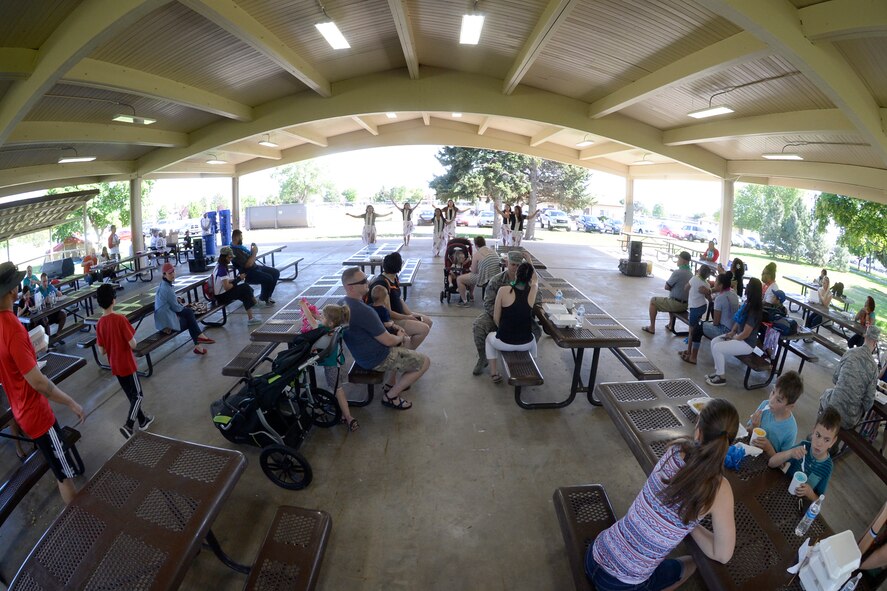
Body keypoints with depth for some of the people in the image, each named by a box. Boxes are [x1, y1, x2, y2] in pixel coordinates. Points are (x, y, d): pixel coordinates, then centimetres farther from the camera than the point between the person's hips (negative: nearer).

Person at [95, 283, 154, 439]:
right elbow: (133, 344, -20)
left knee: (131, 395, 19)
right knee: (137, 395, 5)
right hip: (127, 364, -6)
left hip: (115, 366, 6)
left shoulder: (99, 324, -2)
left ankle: (143, 420, 32)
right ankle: (128, 426, -6)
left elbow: (102, 351, 2)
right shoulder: (120, 319, -21)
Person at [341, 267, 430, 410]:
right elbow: (388, 341, -24)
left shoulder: (344, 303, -1)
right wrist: (400, 338, -2)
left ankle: (392, 383, 29)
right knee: (424, 362, -2)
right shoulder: (363, 311, -32)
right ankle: (390, 396, 7)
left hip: (362, 353, 10)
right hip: (376, 359, -10)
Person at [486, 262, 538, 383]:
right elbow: (536, 279, 18)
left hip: (504, 343, -2)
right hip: (526, 344, 2)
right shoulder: (533, 291, -8)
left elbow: (496, 318, -4)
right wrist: (528, 265, 16)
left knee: (490, 337, 34)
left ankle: (494, 374, 33)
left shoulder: (503, 290, -13)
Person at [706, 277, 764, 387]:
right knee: (714, 341, 2)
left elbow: (745, 333, -24)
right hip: (739, 336, 9)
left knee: (717, 348, -19)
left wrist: (732, 339, -10)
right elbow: (738, 319, 14)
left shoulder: (754, 311, -26)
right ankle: (719, 371, 9)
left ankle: (721, 377, -4)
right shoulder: (748, 303, 1)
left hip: (747, 343, -9)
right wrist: (732, 332, 2)